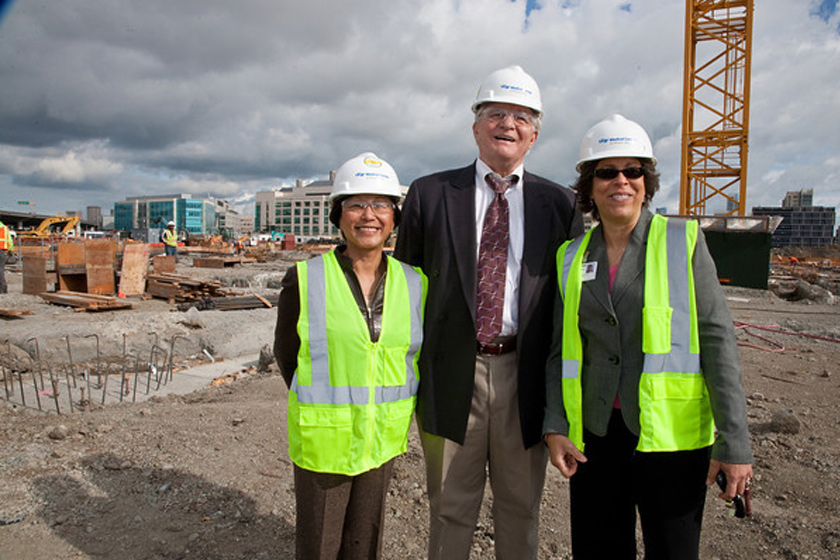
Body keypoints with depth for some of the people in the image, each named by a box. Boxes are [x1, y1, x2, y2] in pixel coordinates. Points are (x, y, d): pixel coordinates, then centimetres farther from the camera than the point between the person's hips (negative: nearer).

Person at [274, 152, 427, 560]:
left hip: (382, 438, 2)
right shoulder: (305, 280, -11)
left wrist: (389, 409, 6)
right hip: (322, 438, -2)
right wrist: (320, 404, 4)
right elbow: (285, 352, 1)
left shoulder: (414, 284, -4)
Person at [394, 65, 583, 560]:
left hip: (525, 374, 1)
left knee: (521, 505, 19)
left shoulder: (558, 203, 3)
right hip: (452, 372, 0)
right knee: (451, 506, 16)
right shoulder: (429, 195, 0)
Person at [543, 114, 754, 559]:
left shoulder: (683, 241, -4)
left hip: (671, 436, -2)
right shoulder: (572, 256, 5)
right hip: (593, 435, 3)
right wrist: (555, 426, -1)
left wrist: (734, 442, -10)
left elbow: (718, 341, -7)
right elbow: (560, 349, 7)